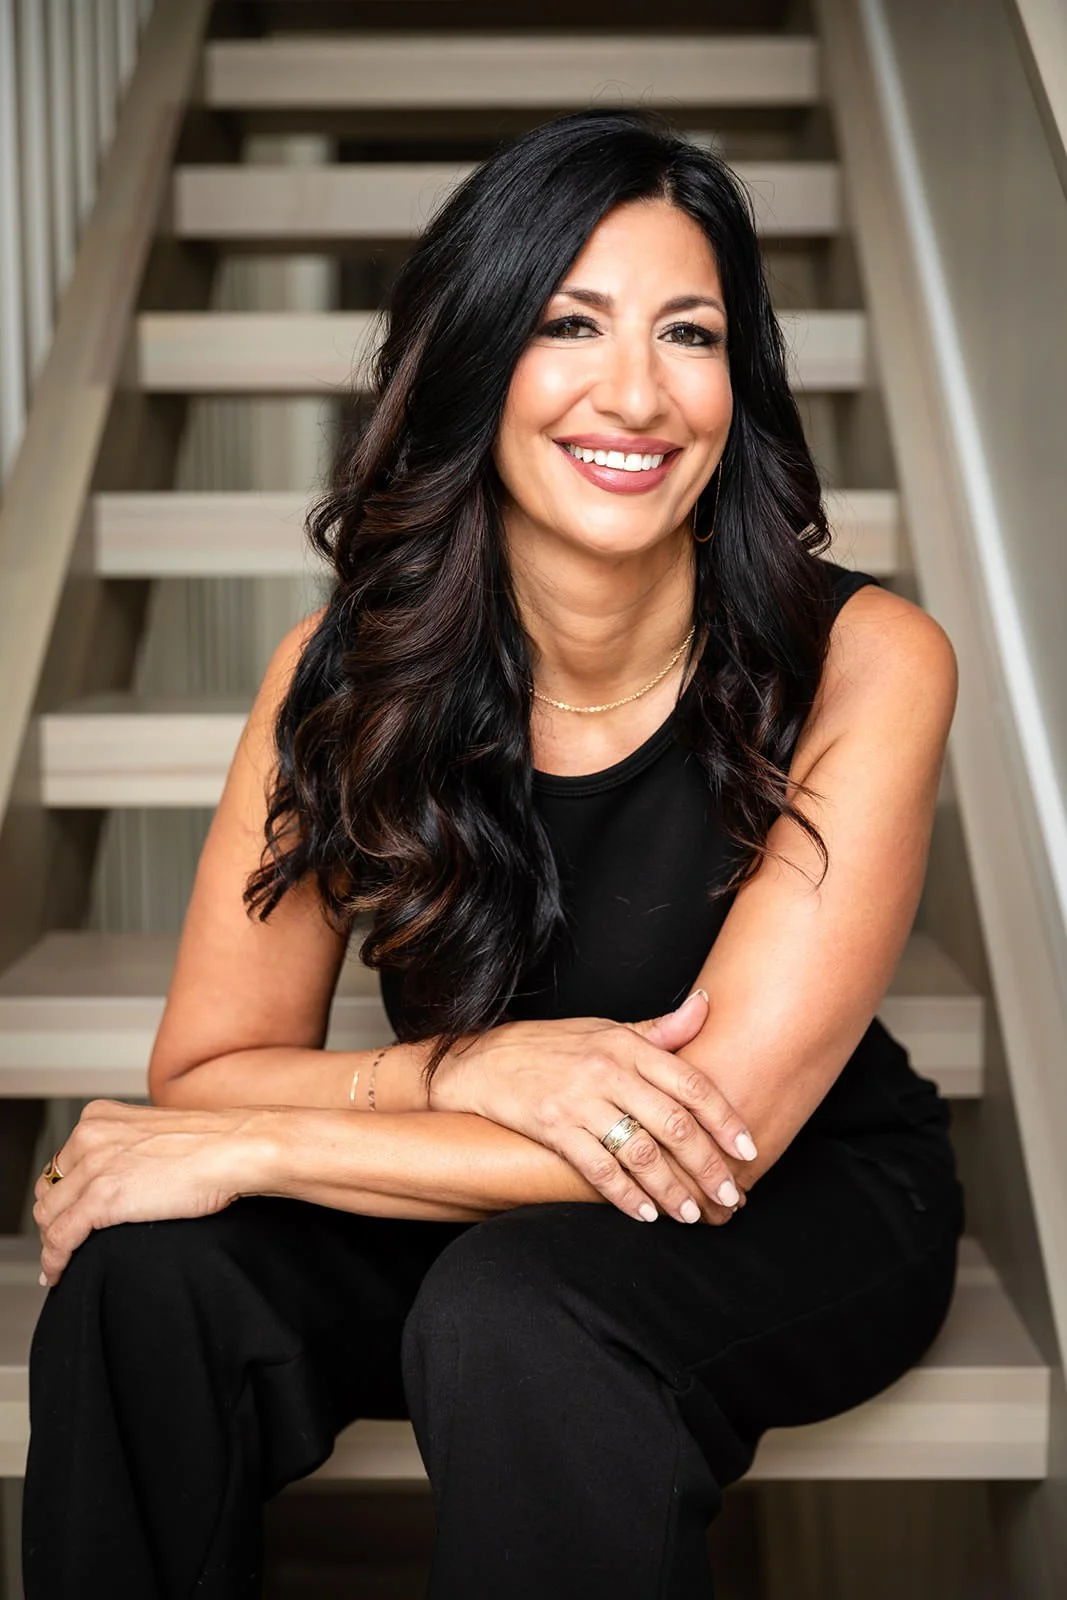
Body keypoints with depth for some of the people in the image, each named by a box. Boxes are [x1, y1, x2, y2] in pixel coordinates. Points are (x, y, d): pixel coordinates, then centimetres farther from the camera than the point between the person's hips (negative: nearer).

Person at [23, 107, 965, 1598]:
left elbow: (721, 1128, -25)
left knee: (512, 1307, -34)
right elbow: (204, 1071, -10)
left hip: (807, 1205, -2)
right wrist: (477, 1070, -31)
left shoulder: (863, 662, -21)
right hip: (474, 1191, 3)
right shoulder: (350, 664, -11)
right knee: (148, 1272, -24)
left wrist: (249, 1145, -24)